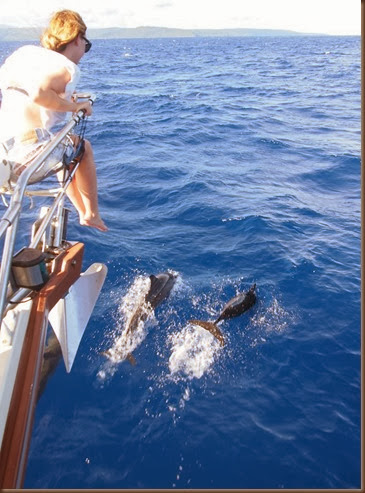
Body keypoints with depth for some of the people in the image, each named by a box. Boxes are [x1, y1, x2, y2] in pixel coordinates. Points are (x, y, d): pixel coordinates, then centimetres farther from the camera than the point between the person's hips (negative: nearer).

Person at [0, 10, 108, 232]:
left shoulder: (25, 51, 13)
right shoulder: (67, 67, -8)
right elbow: (38, 94, -24)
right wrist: (74, 106, -11)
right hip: (30, 157, -7)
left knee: (65, 147, 31)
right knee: (83, 147, 19)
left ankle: (84, 212, 42)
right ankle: (92, 214, 28)